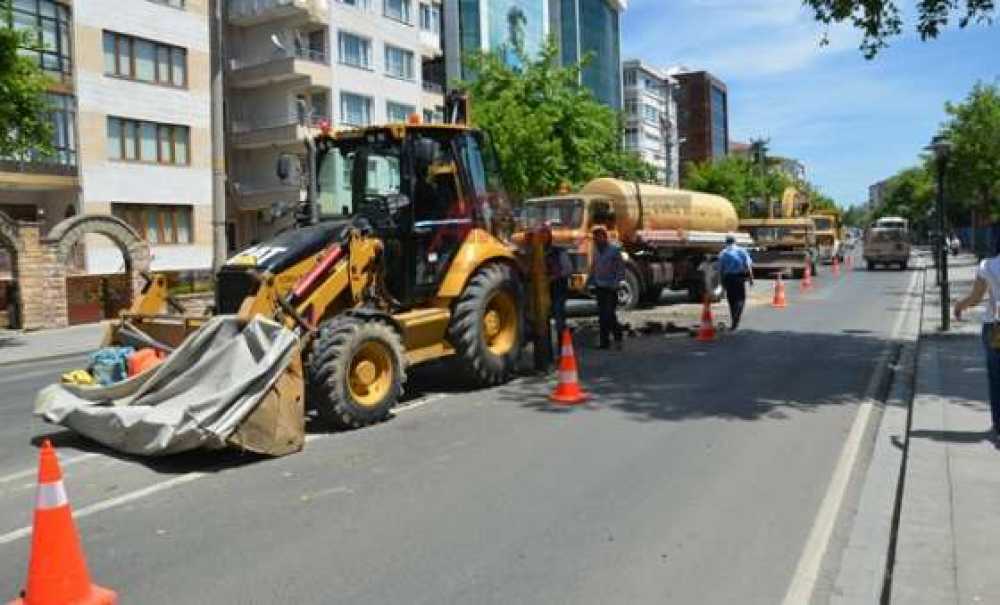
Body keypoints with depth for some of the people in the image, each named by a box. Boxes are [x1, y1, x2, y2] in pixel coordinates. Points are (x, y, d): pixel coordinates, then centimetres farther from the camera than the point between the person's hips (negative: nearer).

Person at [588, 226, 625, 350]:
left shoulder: (614, 250, -7)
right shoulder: (596, 251, 11)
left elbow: (621, 269, -8)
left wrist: (615, 283, -16)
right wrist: (589, 282, 12)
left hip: (610, 288, -6)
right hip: (599, 287, 6)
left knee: (610, 314, -10)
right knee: (602, 316, 7)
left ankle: (618, 338, 6)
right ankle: (604, 342, 14)